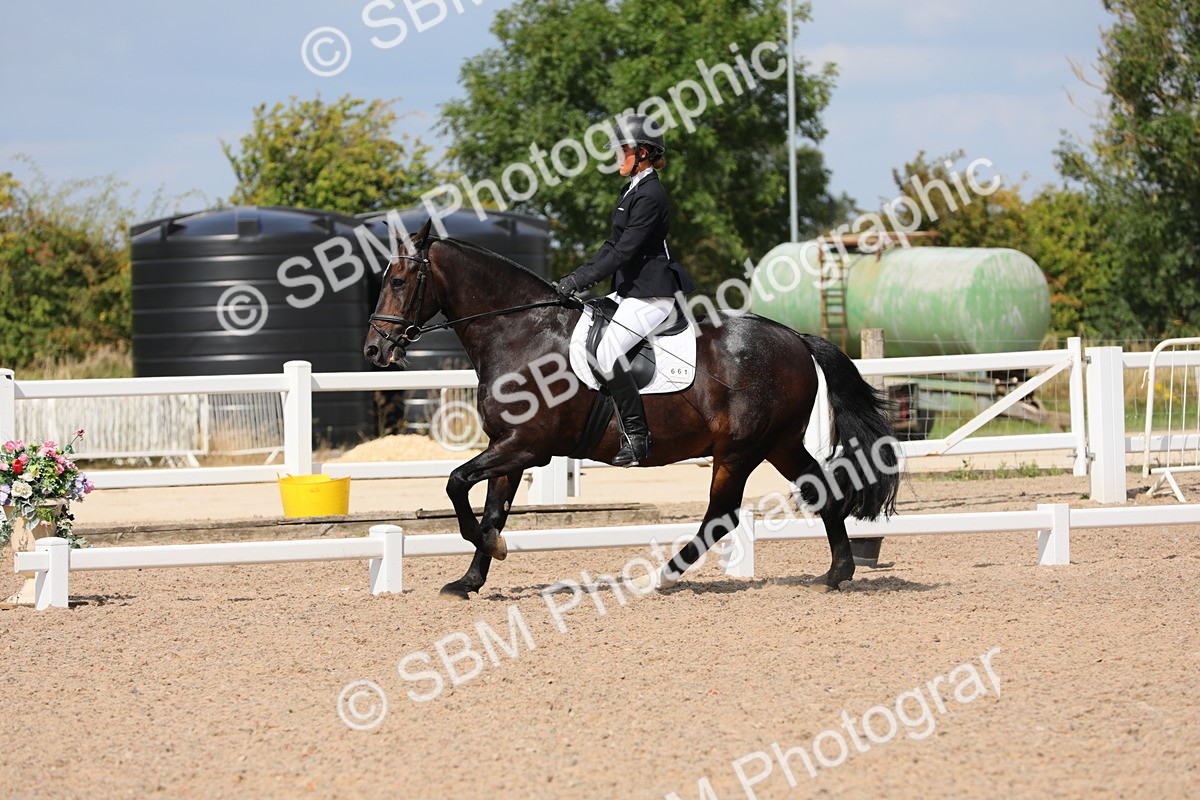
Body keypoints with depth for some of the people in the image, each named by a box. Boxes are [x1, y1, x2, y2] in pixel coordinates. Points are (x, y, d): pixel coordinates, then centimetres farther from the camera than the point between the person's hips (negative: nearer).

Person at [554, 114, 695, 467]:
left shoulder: (650, 196, -16)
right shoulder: (632, 190, 15)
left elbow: (623, 252, -20)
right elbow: (613, 245, 19)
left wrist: (578, 282, -21)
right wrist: (575, 278, 10)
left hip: (650, 294, -11)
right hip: (629, 290, 11)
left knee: (608, 353, -24)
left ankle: (636, 437, -18)